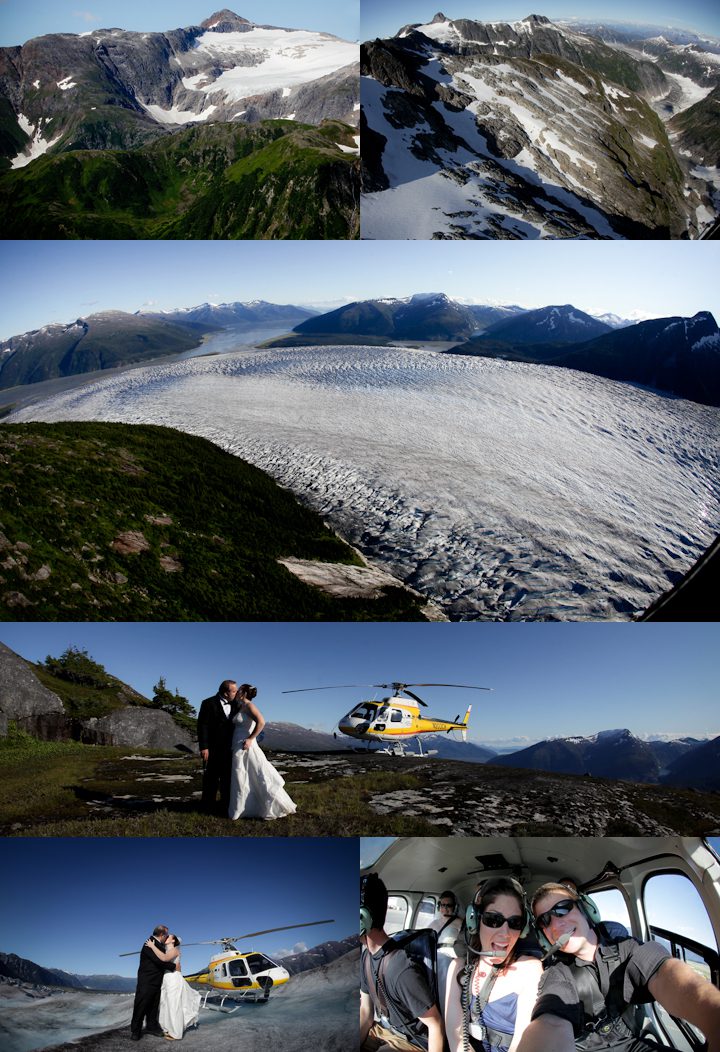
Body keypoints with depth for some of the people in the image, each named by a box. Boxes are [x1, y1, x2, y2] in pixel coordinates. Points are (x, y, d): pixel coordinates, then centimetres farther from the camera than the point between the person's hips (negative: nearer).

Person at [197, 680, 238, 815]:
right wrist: (203, 747, -17)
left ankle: (225, 807, 18)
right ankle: (208, 808, 15)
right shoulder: (208, 704, -10)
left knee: (227, 779, 9)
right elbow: (202, 726, -12)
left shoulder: (234, 705, 6)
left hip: (228, 749, 5)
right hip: (212, 749, -5)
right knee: (211, 779, 5)